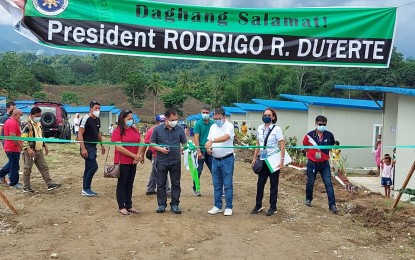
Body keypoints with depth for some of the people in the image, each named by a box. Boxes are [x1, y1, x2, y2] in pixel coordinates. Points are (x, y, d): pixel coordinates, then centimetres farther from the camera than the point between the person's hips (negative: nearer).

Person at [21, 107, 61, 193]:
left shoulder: (38, 124, 13)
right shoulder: (26, 124, -14)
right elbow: (23, 138, -20)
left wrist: (45, 146, 20)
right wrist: (28, 149, -27)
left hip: (39, 150, 8)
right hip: (30, 151, -8)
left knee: (44, 168, 6)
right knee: (27, 169, 4)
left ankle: (50, 184, 8)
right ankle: (26, 187, 13)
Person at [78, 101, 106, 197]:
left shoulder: (97, 119, 11)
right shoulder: (86, 119, -14)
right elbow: (80, 134, -17)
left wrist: (102, 145, 21)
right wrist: (83, 148, -23)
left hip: (93, 147, 8)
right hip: (87, 147, -8)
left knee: (89, 168, 12)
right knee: (94, 167, -12)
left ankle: (85, 189, 20)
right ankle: (86, 188, 0)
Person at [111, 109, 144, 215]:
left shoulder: (134, 130, 8)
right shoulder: (117, 131, -10)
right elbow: (119, 147, -18)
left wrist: (138, 155, -8)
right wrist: (134, 155, -16)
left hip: (133, 162, 6)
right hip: (122, 162, -6)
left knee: (130, 184, 13)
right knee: (122, 184, 4)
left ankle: (129, 205, 22)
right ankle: (121, 207, 12)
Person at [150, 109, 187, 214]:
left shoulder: (180, 129, 4)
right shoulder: (157, 129, 0)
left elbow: (184, 142, 9)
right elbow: (152, 143, 4)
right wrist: (160, 149, -13)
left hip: (175, 161, 1)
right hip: (162, 161, -1)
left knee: (176, 184, 6)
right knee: (161, 184, 6)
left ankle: (175, 204, 17)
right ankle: (161, 204, 17)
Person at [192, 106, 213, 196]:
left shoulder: (212, 124, 5)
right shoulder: (198, 123, -4)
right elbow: (196, 138, -8)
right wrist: (198, 151, -14)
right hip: (201, 151, -3)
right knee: (198, 171, 4)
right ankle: (195, 189, 16)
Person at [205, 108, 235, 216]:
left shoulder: (229, 126, -10)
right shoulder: (213, 127, 11)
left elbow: (225, 137, -27)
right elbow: (209, 140, 14)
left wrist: (212, 140, -38)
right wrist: (208, 148, -8)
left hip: (227, 159, -6)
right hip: (215, 159, 6)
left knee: (228, 185, 0)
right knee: (217, 185, 12)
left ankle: (228, 207, 10)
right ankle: (217, 206, 21)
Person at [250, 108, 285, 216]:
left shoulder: (276, 129, -9)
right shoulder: (260, 128, 5)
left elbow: (282, 146, -11)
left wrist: (282, 160, -17)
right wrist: (255, 158, 11)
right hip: (263, 160, 5)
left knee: (273, 185, 5)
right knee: (260, 183, 9)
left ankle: (273, 207, 17)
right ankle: (258, 205, 22)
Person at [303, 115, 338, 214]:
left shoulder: (329, 135, -7)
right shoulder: (309, 135, -11)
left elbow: (332, 145, 13)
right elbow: (304, 146, 7)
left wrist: (325, 153, 8)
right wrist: (312, 153, 4)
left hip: (324, 164, 1)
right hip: (312, 163, 0)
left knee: (328, 184, -5)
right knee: (310, 183, 11)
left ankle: (332, 205, -3)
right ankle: (308, 199, 34)